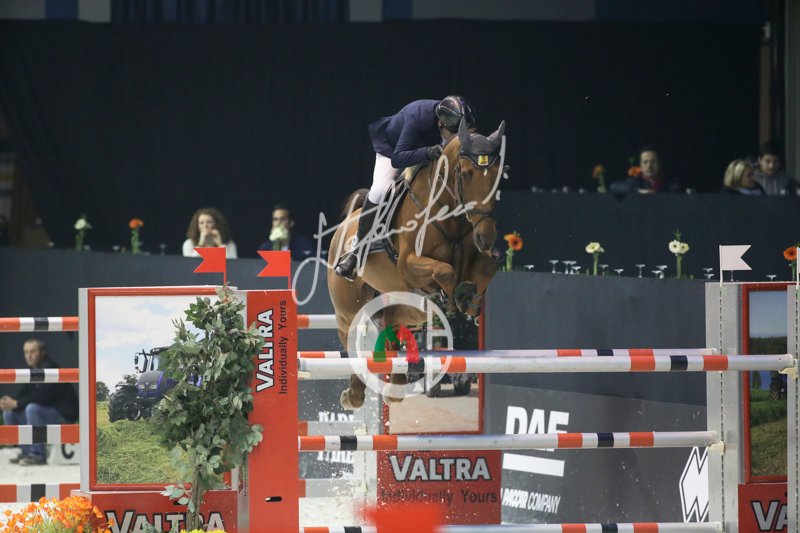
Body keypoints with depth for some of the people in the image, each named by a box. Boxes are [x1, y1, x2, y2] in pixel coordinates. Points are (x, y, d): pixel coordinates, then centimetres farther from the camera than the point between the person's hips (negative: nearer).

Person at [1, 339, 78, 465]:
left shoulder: (50, 368, -17)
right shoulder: (31, 372, 9)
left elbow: (42, 396, -28)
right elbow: (23, 394, 6)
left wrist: (16, 403, -26)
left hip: (64, 415, -9)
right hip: (47, 414, 9)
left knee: (32, 408, -34)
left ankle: (38, 455, -26)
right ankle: (27, 451, 3)